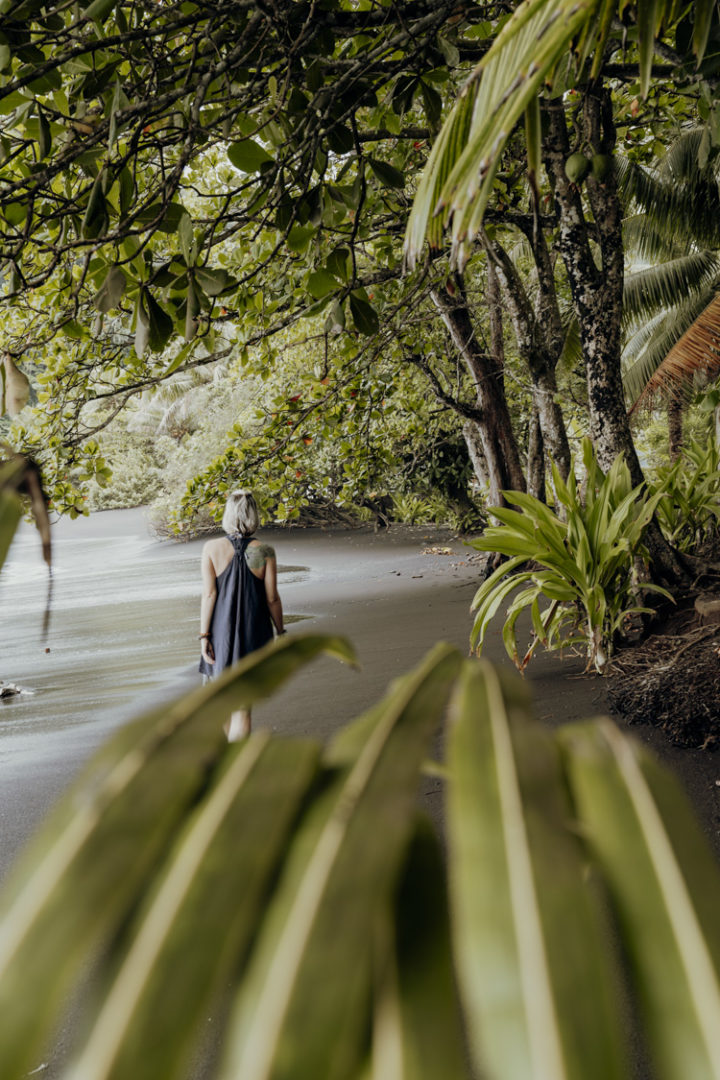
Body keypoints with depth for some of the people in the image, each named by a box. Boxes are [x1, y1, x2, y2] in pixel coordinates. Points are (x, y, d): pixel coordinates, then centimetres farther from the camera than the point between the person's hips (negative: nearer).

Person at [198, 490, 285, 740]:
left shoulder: (212, 548, -8)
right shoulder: (264, 552, -9)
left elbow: (208, 595, -9)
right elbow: (272, 599, -6)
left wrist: (204, 635, -4)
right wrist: (280, 632, 7)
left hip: (221, 630, 1)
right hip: (254, 633, -1)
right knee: (243, 706, 5)